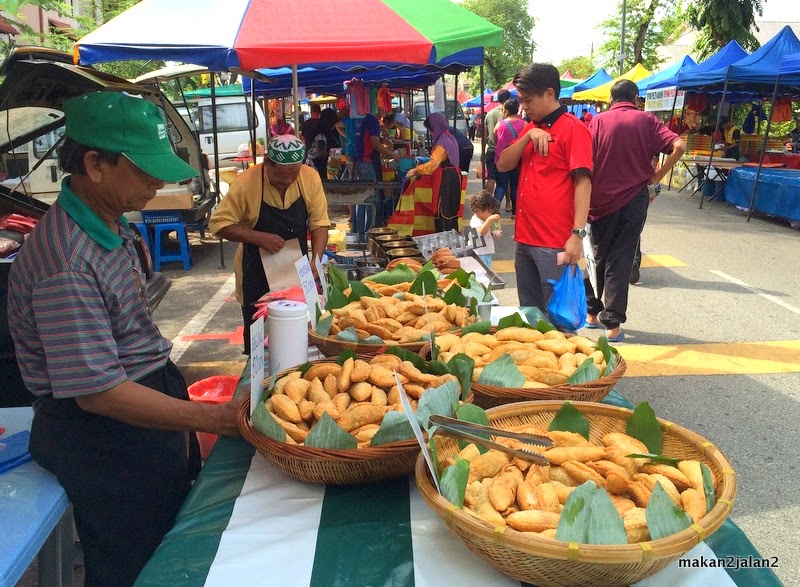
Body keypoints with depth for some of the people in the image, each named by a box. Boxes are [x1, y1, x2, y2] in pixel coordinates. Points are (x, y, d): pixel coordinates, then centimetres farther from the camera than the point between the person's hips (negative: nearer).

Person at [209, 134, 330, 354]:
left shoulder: (310, 178, -12)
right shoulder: (247, 183, -20)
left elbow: (319, 223, -7)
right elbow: (219, 224, -16)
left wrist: (316, 260, -21)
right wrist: (260, 238, -27)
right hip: (258, 273, -2)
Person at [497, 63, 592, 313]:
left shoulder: (572, 128, -8)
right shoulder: (530, 128, 16)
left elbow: (583, 182, -14)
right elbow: (503, 164, 8)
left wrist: (577, 234, -21)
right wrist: (528, 136, -7)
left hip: (555, 244, -8)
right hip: (524, 238, 8)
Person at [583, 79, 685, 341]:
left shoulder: (598, 121, 1)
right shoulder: (646, 120, 1)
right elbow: (678, 147, -10)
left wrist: (590, 192, 5)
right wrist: (657, 177, -2)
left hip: (602, 199, 1)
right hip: (634, 198, -1)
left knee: (598, 256, 17)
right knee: (621, 261, 3)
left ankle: (592, 312, 26)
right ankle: (612, 324, 0)